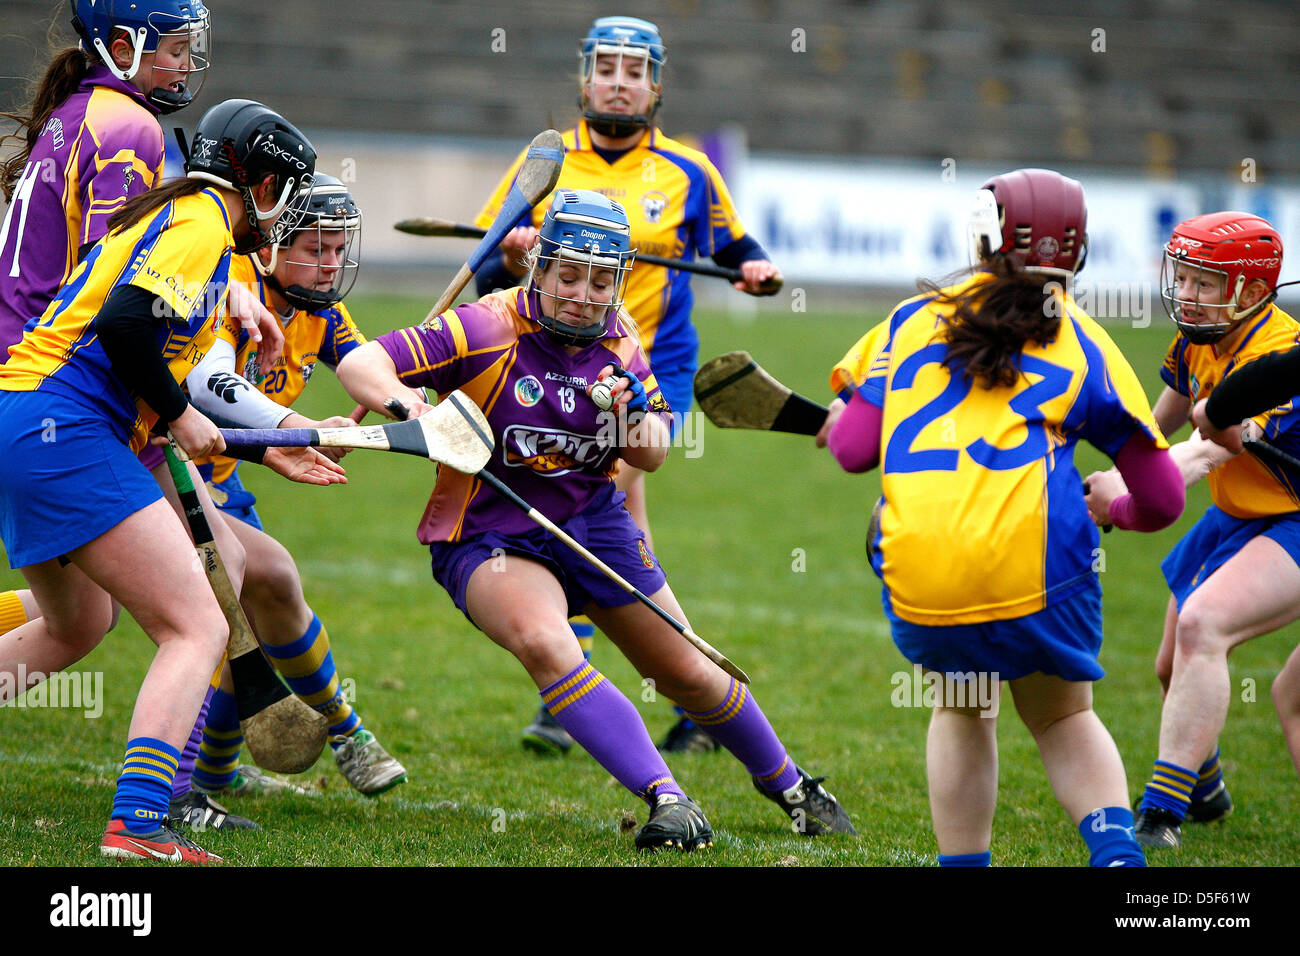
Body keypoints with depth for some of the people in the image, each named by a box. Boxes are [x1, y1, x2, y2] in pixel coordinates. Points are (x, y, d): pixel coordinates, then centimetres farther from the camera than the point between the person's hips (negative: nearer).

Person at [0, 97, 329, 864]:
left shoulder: (172, 218, 24)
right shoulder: (201, 222, -7)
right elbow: (124, 323, -23)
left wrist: (264, 450, 27)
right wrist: (180, 416, -10)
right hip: (62, 428, -10)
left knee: (76, 627, 30)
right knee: (198, 629, -11)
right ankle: (138, 826, -24)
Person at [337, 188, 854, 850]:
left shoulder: (617, 342, -1)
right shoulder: (488, 330, -19)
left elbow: (652, 456, 8)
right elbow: (359, 363, -25)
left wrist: (636, 415, -15)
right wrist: (403, 401, -46)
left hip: (593, 521, 5)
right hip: (490, 537, -5)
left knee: (690, 675, 12)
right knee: (545, 643, -35)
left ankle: (788, 787, 37)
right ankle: (666, 801, -35)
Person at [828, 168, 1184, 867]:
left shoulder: (916, 318, 15)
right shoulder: (1086, 348, 13)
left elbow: (851, 449, 15)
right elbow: (1162, 500, 15)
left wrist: (843, 418, 38)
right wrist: (1115, 511, 37)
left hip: (916, 571, 1)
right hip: (1035, 566, -1)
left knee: (961, 708, 28)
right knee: (1064, 719, 21)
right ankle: (1114, 850, -2)